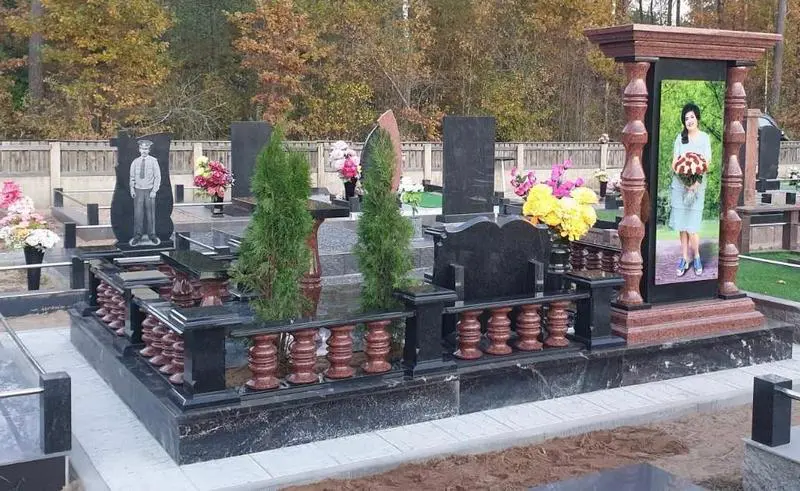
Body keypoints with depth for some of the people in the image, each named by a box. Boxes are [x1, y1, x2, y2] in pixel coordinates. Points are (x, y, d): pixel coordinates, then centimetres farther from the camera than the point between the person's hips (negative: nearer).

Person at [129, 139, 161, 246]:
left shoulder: (153, 161, -4)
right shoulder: (135, 162, 3)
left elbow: (157, 177, -3)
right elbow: (132, 177, 10)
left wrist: (154, 190, -9)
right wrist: (132, 188, -1)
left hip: (149, 191, -1)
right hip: (138, 190, 1)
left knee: (150, 213, 6)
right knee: (138, 213, -1)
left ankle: (152, 235, 16)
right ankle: (137, 235, 6)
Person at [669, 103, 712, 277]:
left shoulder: (704, 137, 1)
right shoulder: (680, 137, 5)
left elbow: (707, 162, -3)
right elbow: (675, 162, 2)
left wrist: (696, 181, -17)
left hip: (697, 185, -2)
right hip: (679, 184, 2)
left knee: (691, 225, -6)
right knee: (681, 224, 5)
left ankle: (696, 256, 12)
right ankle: (685, 258, 13)